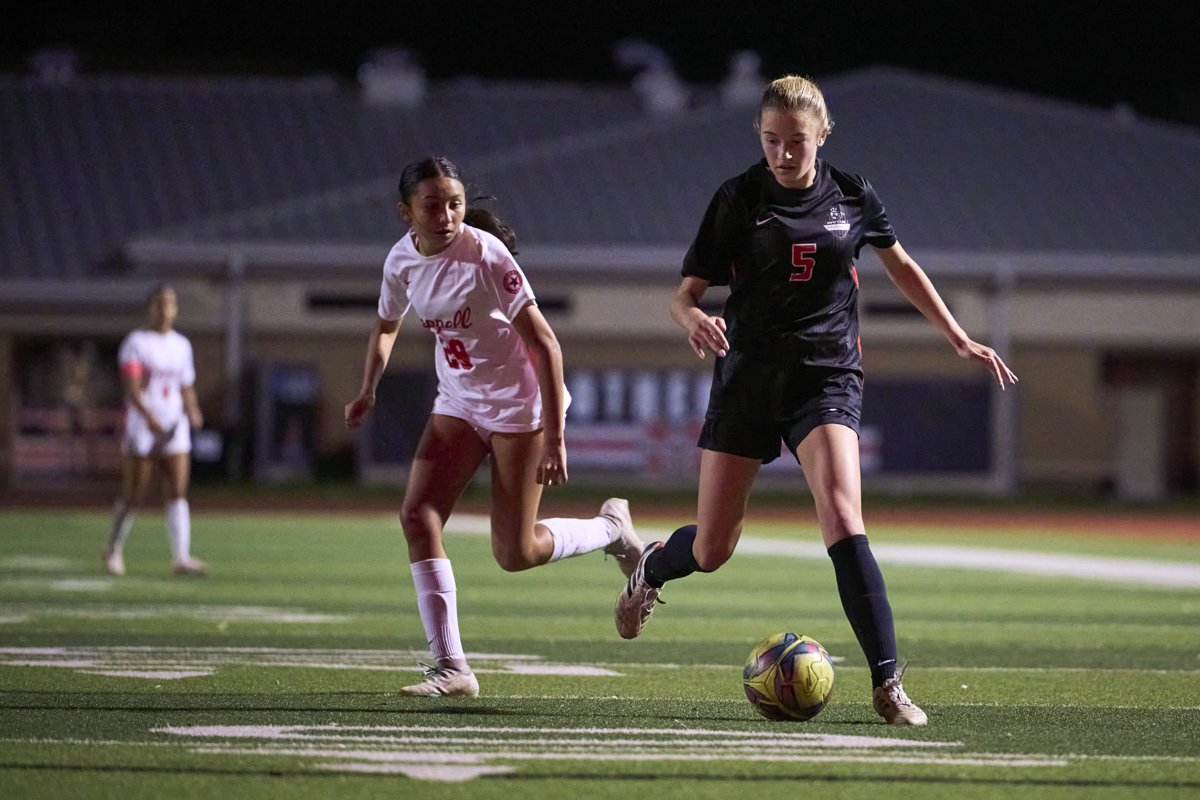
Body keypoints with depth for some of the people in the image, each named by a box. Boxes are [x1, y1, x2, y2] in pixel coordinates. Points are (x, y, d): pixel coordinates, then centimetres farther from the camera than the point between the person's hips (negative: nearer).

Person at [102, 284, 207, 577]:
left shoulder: (181, 345, 13)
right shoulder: (136, 342, -5)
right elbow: (131, 387, -16)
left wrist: (192, 410, -3)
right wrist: (149, 417, -30)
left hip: (175, 428, 4)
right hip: (141, 426, -4)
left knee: (177, 492, -8)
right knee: (132, 496, 1)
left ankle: (181, 557, -16)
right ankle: (114, 550, 22)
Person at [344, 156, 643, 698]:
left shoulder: (486, 257, -24)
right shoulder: (402, 261, -5)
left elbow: (544, 344, -22)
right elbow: (386, 325, 19)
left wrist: (554, 437, -25)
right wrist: (368, 390, 6)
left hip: (518, 404, -6)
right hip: (459, 404, 6)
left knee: (515, 554, -6)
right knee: (417, 515, -12)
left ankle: (611, 529, 24)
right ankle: (450, 666, -10)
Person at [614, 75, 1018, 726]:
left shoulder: (852, 197, 2)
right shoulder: (737, 199, -3)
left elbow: (901, 267, 19)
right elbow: (685, 292, -3)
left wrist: (960, 341, 18)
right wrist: (694, 319, -27)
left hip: (827, 377, 0)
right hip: (748, 376, 0)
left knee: (842, 519, -23)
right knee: (711, 550, 5)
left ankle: (887, 683, -22)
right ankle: (651, 566, 43)